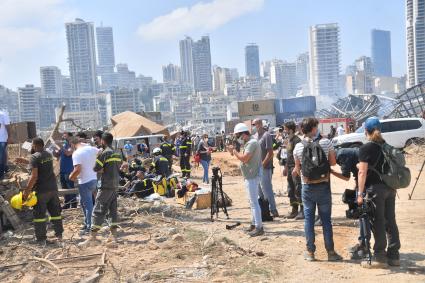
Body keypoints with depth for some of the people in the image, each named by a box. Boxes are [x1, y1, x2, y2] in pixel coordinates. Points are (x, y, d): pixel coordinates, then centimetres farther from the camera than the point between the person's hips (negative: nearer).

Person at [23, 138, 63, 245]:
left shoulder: (34, 157, -13)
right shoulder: (49, 155, 8)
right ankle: (59, 234, 19)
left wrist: (26, 191, -16)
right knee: (55, 212, 14)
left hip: (41, 190, -6)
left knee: (39, 215, 3)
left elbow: (34, 176, -20)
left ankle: (41, 239, 7)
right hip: (53, 188, 7)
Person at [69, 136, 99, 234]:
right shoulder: (91, 149, 4)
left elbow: (78, 169, -23)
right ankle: (87, 223, 29)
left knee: (88, 204, 0)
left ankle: (89, 227, 7)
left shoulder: (76, 153, -15)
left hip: (85, 182, -7)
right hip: (94, 179, 7)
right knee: (84, 202, 22)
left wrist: (71, 177, -7)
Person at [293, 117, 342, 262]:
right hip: (323, 186, -1)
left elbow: (297, 168, 2)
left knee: (309, 219, 9)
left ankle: (310, 252, 14)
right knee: (326, 219, 8)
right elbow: (333, 162, 0)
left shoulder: (298, 147, -5)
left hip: (307, 187, 1)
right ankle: (330, 252, 13)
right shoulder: (326, 143, -7)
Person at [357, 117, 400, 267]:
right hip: (390, 188, 6)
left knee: (378, 223, 0)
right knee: (390, 221, 11)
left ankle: (379, 256, 6)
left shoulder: (366, 148, -10)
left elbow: (362, 172, -14)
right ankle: (393, 255, 18)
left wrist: (360, 193, -13)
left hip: (375, 188, -6)